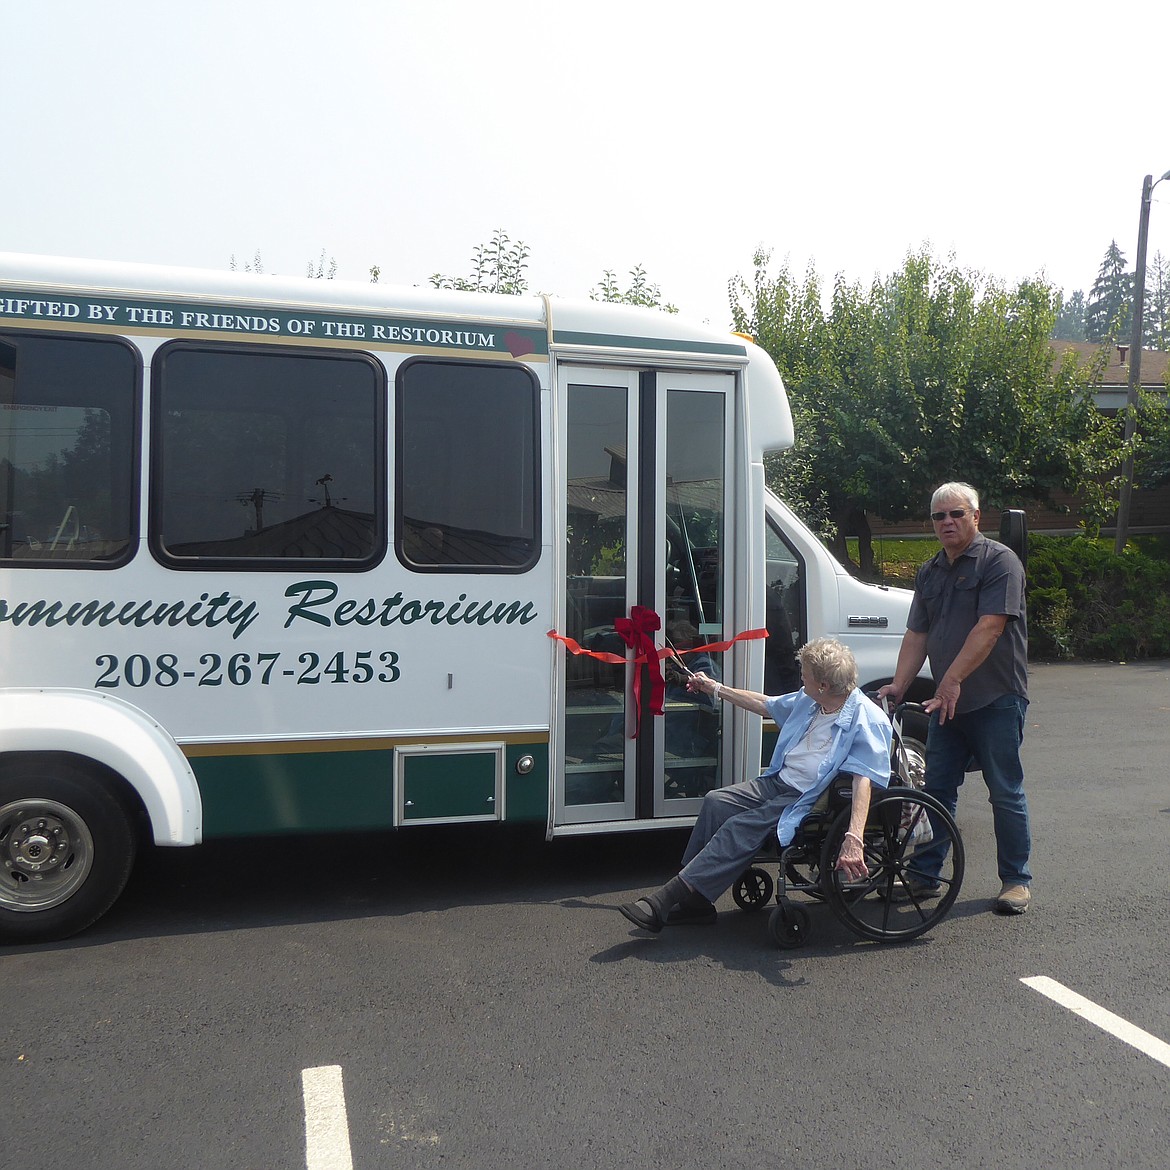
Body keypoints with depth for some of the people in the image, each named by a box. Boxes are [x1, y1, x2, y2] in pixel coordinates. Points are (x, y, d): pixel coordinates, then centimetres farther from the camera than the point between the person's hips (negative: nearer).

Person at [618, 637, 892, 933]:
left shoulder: (867, 719, -16)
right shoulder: (807, 701, 11)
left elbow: (864, 780, -26)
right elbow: (765, 704, 28)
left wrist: (853, 839, -38)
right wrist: (715, 688, 34)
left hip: (808, 800, -8)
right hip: (778, 780, 9)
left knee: (742, 826, -26)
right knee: (716, 801, -12)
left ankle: (666, 901, -26)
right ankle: (693, 901, -11)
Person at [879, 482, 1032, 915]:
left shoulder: (999, 561, -10)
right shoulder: (929, 572, 13)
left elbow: (989, 628, -20)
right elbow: (916, 635, 11)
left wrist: (953, 678, -23)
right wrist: (898, 685, 1)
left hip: (996, 699, -7)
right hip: (947, 701, 7)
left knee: (1005, 792, 3)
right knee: (937, 788, 10)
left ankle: (1017, 880, 17)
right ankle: (924, 875, 19)